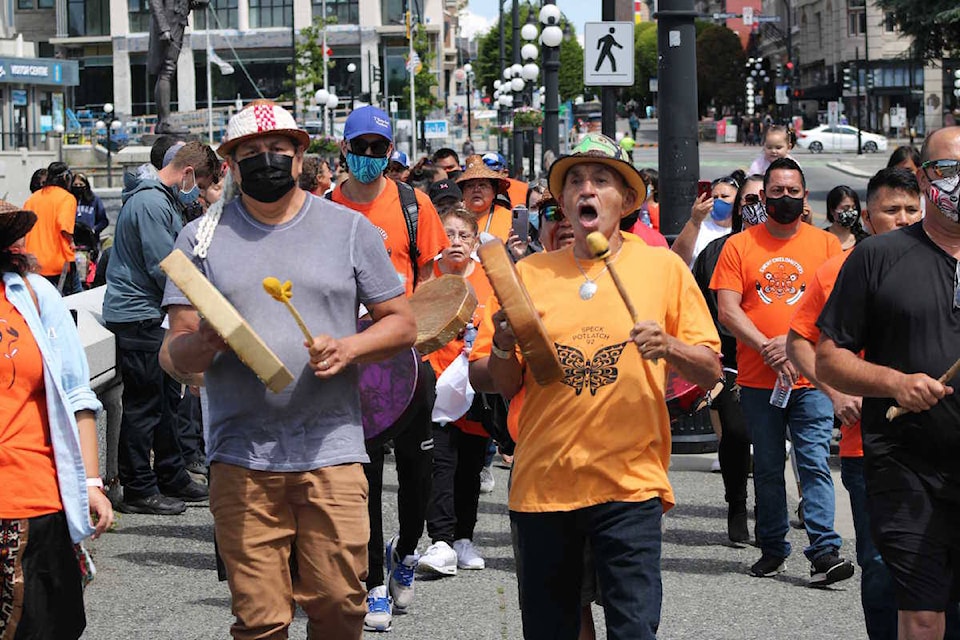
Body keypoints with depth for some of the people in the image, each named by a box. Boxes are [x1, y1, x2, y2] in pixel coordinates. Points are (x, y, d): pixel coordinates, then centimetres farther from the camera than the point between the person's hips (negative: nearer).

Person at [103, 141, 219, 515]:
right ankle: (139, 491, 2)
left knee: (166, 397, 15)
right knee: (144, 403, -4)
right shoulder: (151, 203, -18)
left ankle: (172, 478, 24)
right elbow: (164, 269, -21)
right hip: (138, 315, -11)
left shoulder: (163, 200, 17)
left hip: (151, 315, 11)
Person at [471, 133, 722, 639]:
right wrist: (502, 348, -12)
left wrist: (668, 346, -16)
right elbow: (497, 384, 8)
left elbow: (711, 370, 3)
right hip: (542, 481, 2)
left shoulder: (663, 267, 3)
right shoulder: (530, 273, 6)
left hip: (629, 481, -2)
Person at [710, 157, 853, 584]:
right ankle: (772, 549, 20)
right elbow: (727, 310, -2)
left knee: (816, 464, -8)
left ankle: (824, 552, -10)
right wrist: (767, 347, -14)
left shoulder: (826, 244, 6)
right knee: (767, 468, 9)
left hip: (811, 379, -1)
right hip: (758, 381, 1)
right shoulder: (739, 246, 5)